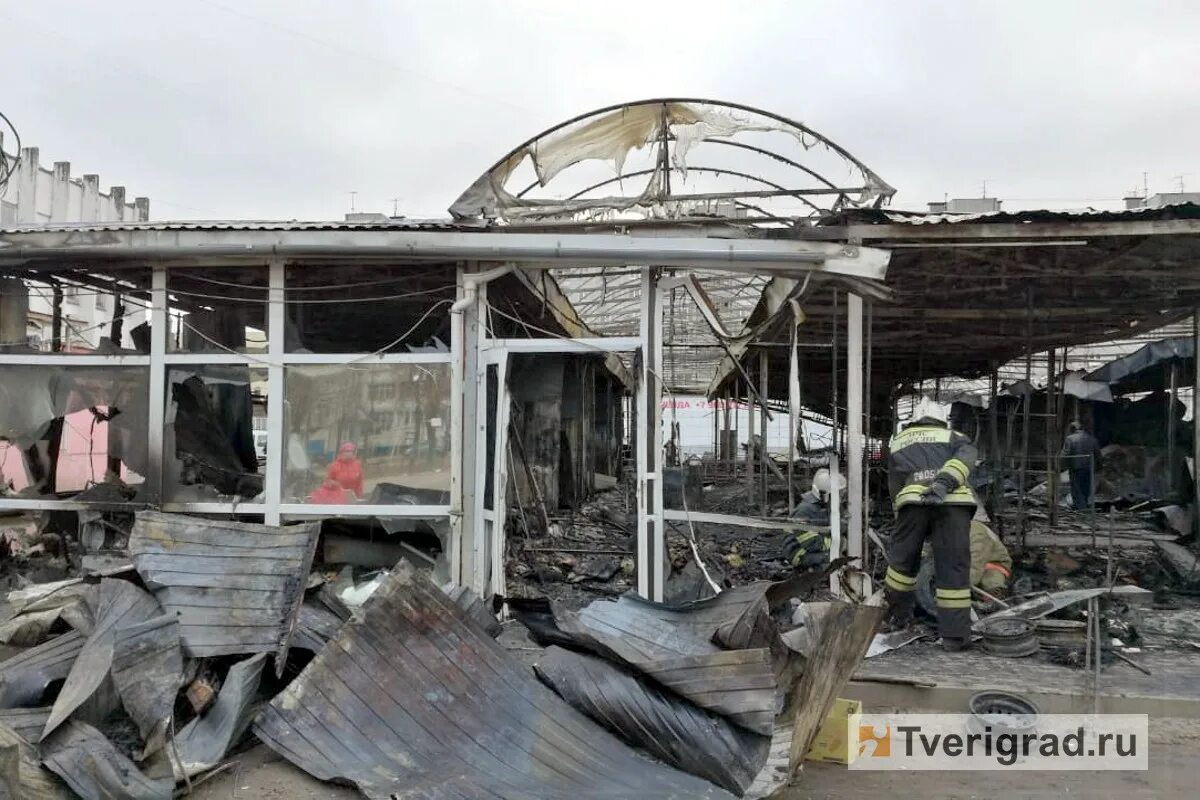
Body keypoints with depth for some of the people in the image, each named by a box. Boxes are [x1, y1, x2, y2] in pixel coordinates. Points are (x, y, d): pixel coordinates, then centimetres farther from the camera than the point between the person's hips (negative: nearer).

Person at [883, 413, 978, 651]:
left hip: (912, 500, 1)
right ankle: (955, 635, 8)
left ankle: (898, 615, 32)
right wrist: (945, 482, -10)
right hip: (953, 502, -1)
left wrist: (912, 525, 29)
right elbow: (967, 453, 4)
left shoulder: (897, 442, 34)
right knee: (953, 567, 6)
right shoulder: (952, 436, 29)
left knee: (903, 559, 19)